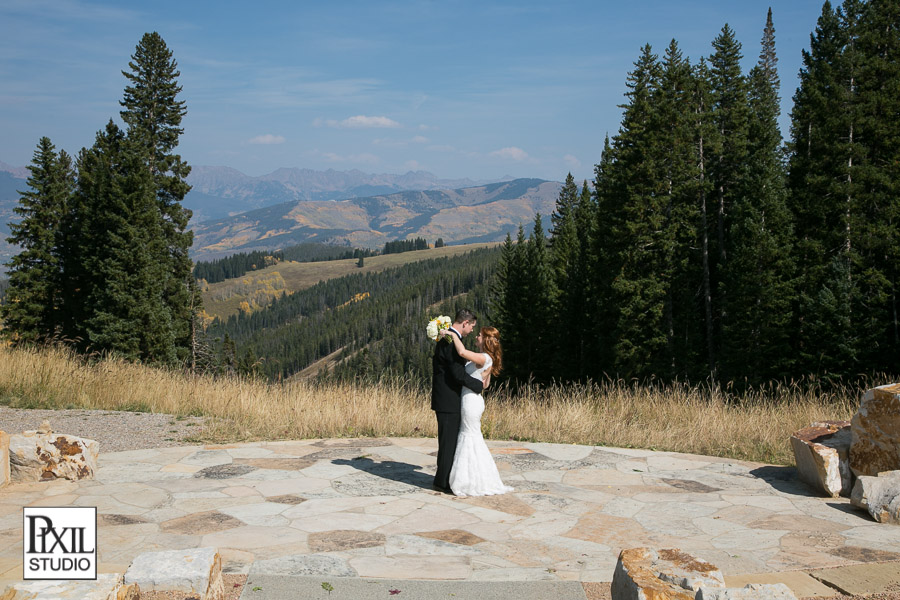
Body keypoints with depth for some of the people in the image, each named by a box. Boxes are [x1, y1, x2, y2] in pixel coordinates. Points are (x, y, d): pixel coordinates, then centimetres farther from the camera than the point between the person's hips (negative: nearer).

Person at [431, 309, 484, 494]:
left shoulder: (447, 338, 13)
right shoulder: (452, 341, -20)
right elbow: (459, 374, -24)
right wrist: (479, 385, -10)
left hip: (447, 400, 10)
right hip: (448, 400, -10)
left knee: (449, 441, 17)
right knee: (448, 442, -2)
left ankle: (443, 478, 26)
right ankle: (443, 482, 5)